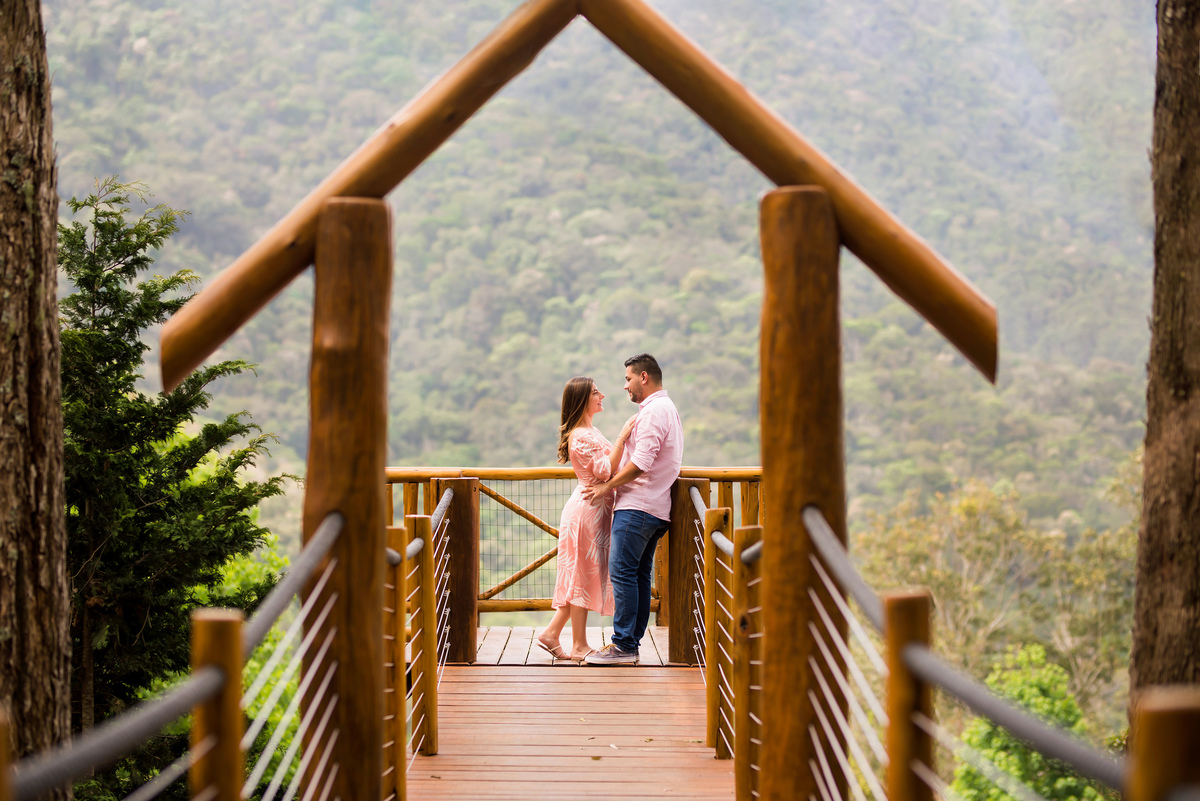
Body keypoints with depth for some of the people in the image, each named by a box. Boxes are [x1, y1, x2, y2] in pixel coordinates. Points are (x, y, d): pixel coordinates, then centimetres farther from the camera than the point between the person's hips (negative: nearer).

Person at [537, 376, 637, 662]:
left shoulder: (589, 431, 16)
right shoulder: (581, 435, -16)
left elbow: (607, 465, 21)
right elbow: (605, 470, -22)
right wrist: (623, 436, -24)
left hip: (595, 507, 10)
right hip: (588, 509, -10)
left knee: (582, 576, 12)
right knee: (583, 575, -4)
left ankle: (552, 633, 14)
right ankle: (579, 646, 2)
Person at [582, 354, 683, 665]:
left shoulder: (654, 411, -12)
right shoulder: (666, 409, 22)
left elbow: (641, 463, -20)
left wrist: (607, 487, -11)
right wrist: (612, 484, 21)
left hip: (637, 508, -11)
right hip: (655, 508, 11)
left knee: (622, 572, -11)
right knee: (640, 575, 9)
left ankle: (623, 645, -12)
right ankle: (631, 644, 10)